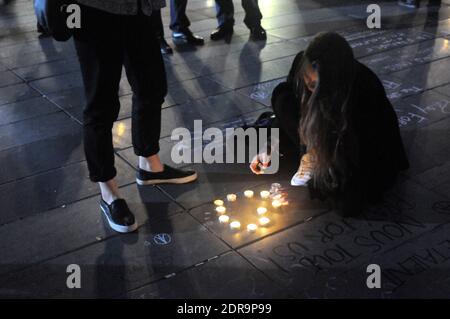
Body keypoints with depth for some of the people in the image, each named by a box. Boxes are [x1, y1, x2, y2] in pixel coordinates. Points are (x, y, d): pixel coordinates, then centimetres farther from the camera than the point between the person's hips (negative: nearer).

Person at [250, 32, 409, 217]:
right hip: (326, 136, 4)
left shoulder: (366, 90, -36)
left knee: (347, 203, -27)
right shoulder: (303, 63, -23)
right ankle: (312, 156, -6)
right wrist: (271, 148, -14)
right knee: (283, 98, -19)